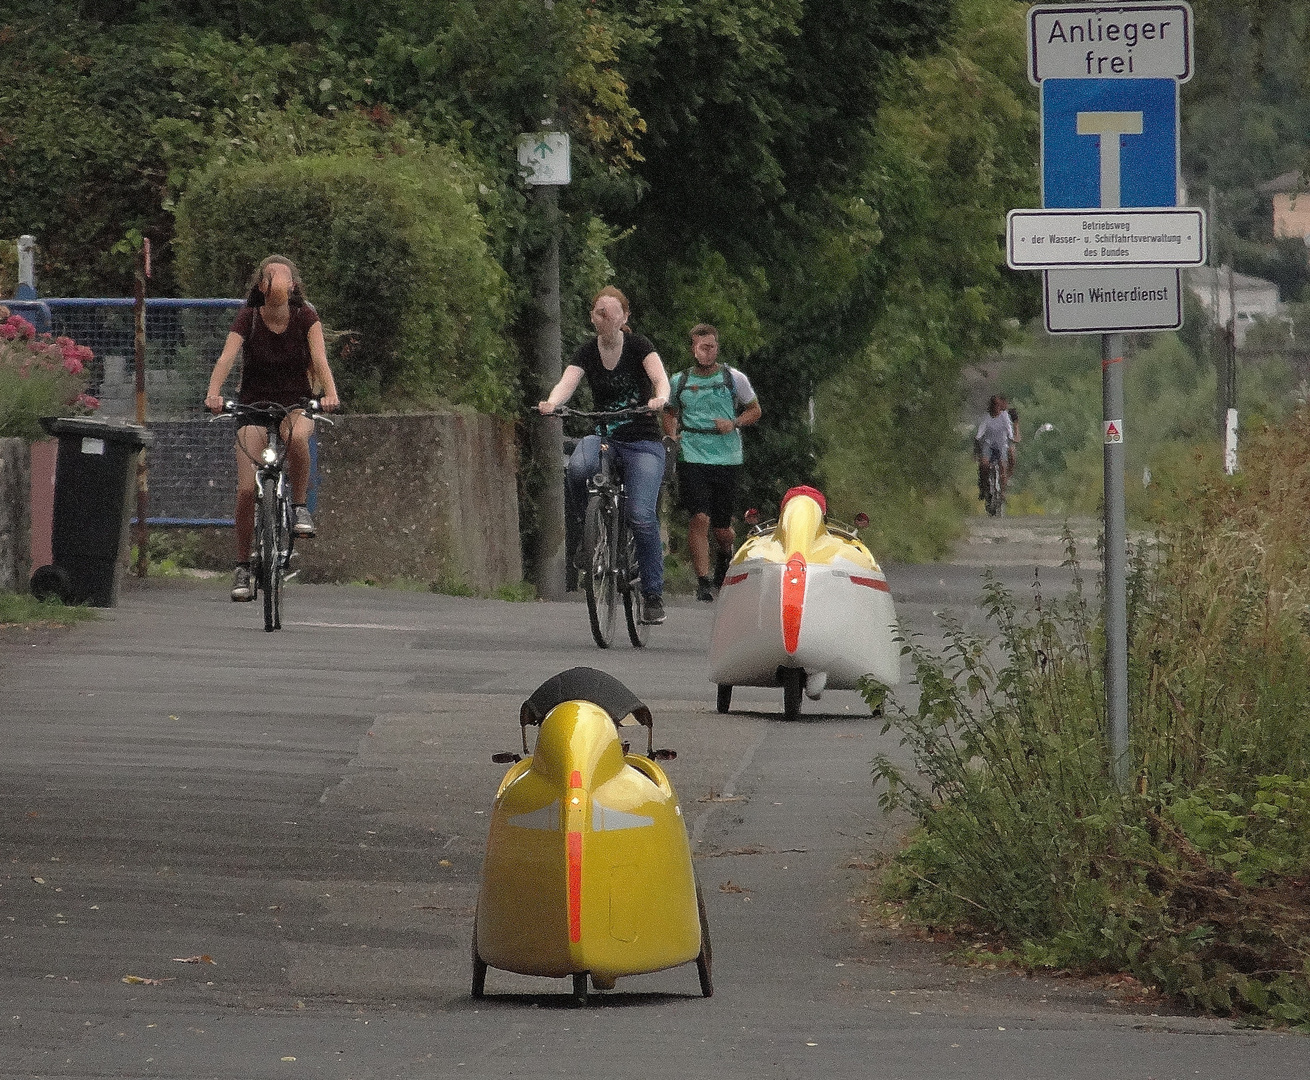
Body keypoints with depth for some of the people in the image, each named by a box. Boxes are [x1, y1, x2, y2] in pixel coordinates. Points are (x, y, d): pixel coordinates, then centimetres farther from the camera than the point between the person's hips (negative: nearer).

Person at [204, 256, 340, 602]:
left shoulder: (305, 317, -7)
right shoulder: (248, 318, -9)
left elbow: (320, 359, -20)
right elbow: (226, 358, -22)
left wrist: (330, 393, -40)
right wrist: (213, 393, -41)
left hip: (296, 405, 0)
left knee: (297, 437, -38)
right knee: (246, 489, -14)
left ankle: (300, 506, -17)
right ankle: (242, 567, 1)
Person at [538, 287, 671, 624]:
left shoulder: (637, 346, -5)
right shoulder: (588, 352, 2)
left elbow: (660, 377, -23)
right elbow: (567, 382, -15)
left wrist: (660, 397, -46)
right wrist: (551, 403, -38)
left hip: (642, 442, -2)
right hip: (603, 437, 2)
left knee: (642, 515, -20)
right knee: (578, 467, -34)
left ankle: (653, 594, -7)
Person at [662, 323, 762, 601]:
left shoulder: (734, 378, 4)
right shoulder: (680, 382, 8)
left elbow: (755, 410, 14)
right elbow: (670, 413, 23)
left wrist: (733, 423, -6)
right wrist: (672, 435, 3)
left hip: (726, 458, 0)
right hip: (692, 456, 0)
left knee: (722, 529, 7)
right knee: (699, 518, -17)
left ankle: (725, 554, 44)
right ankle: (703, 582, -14)